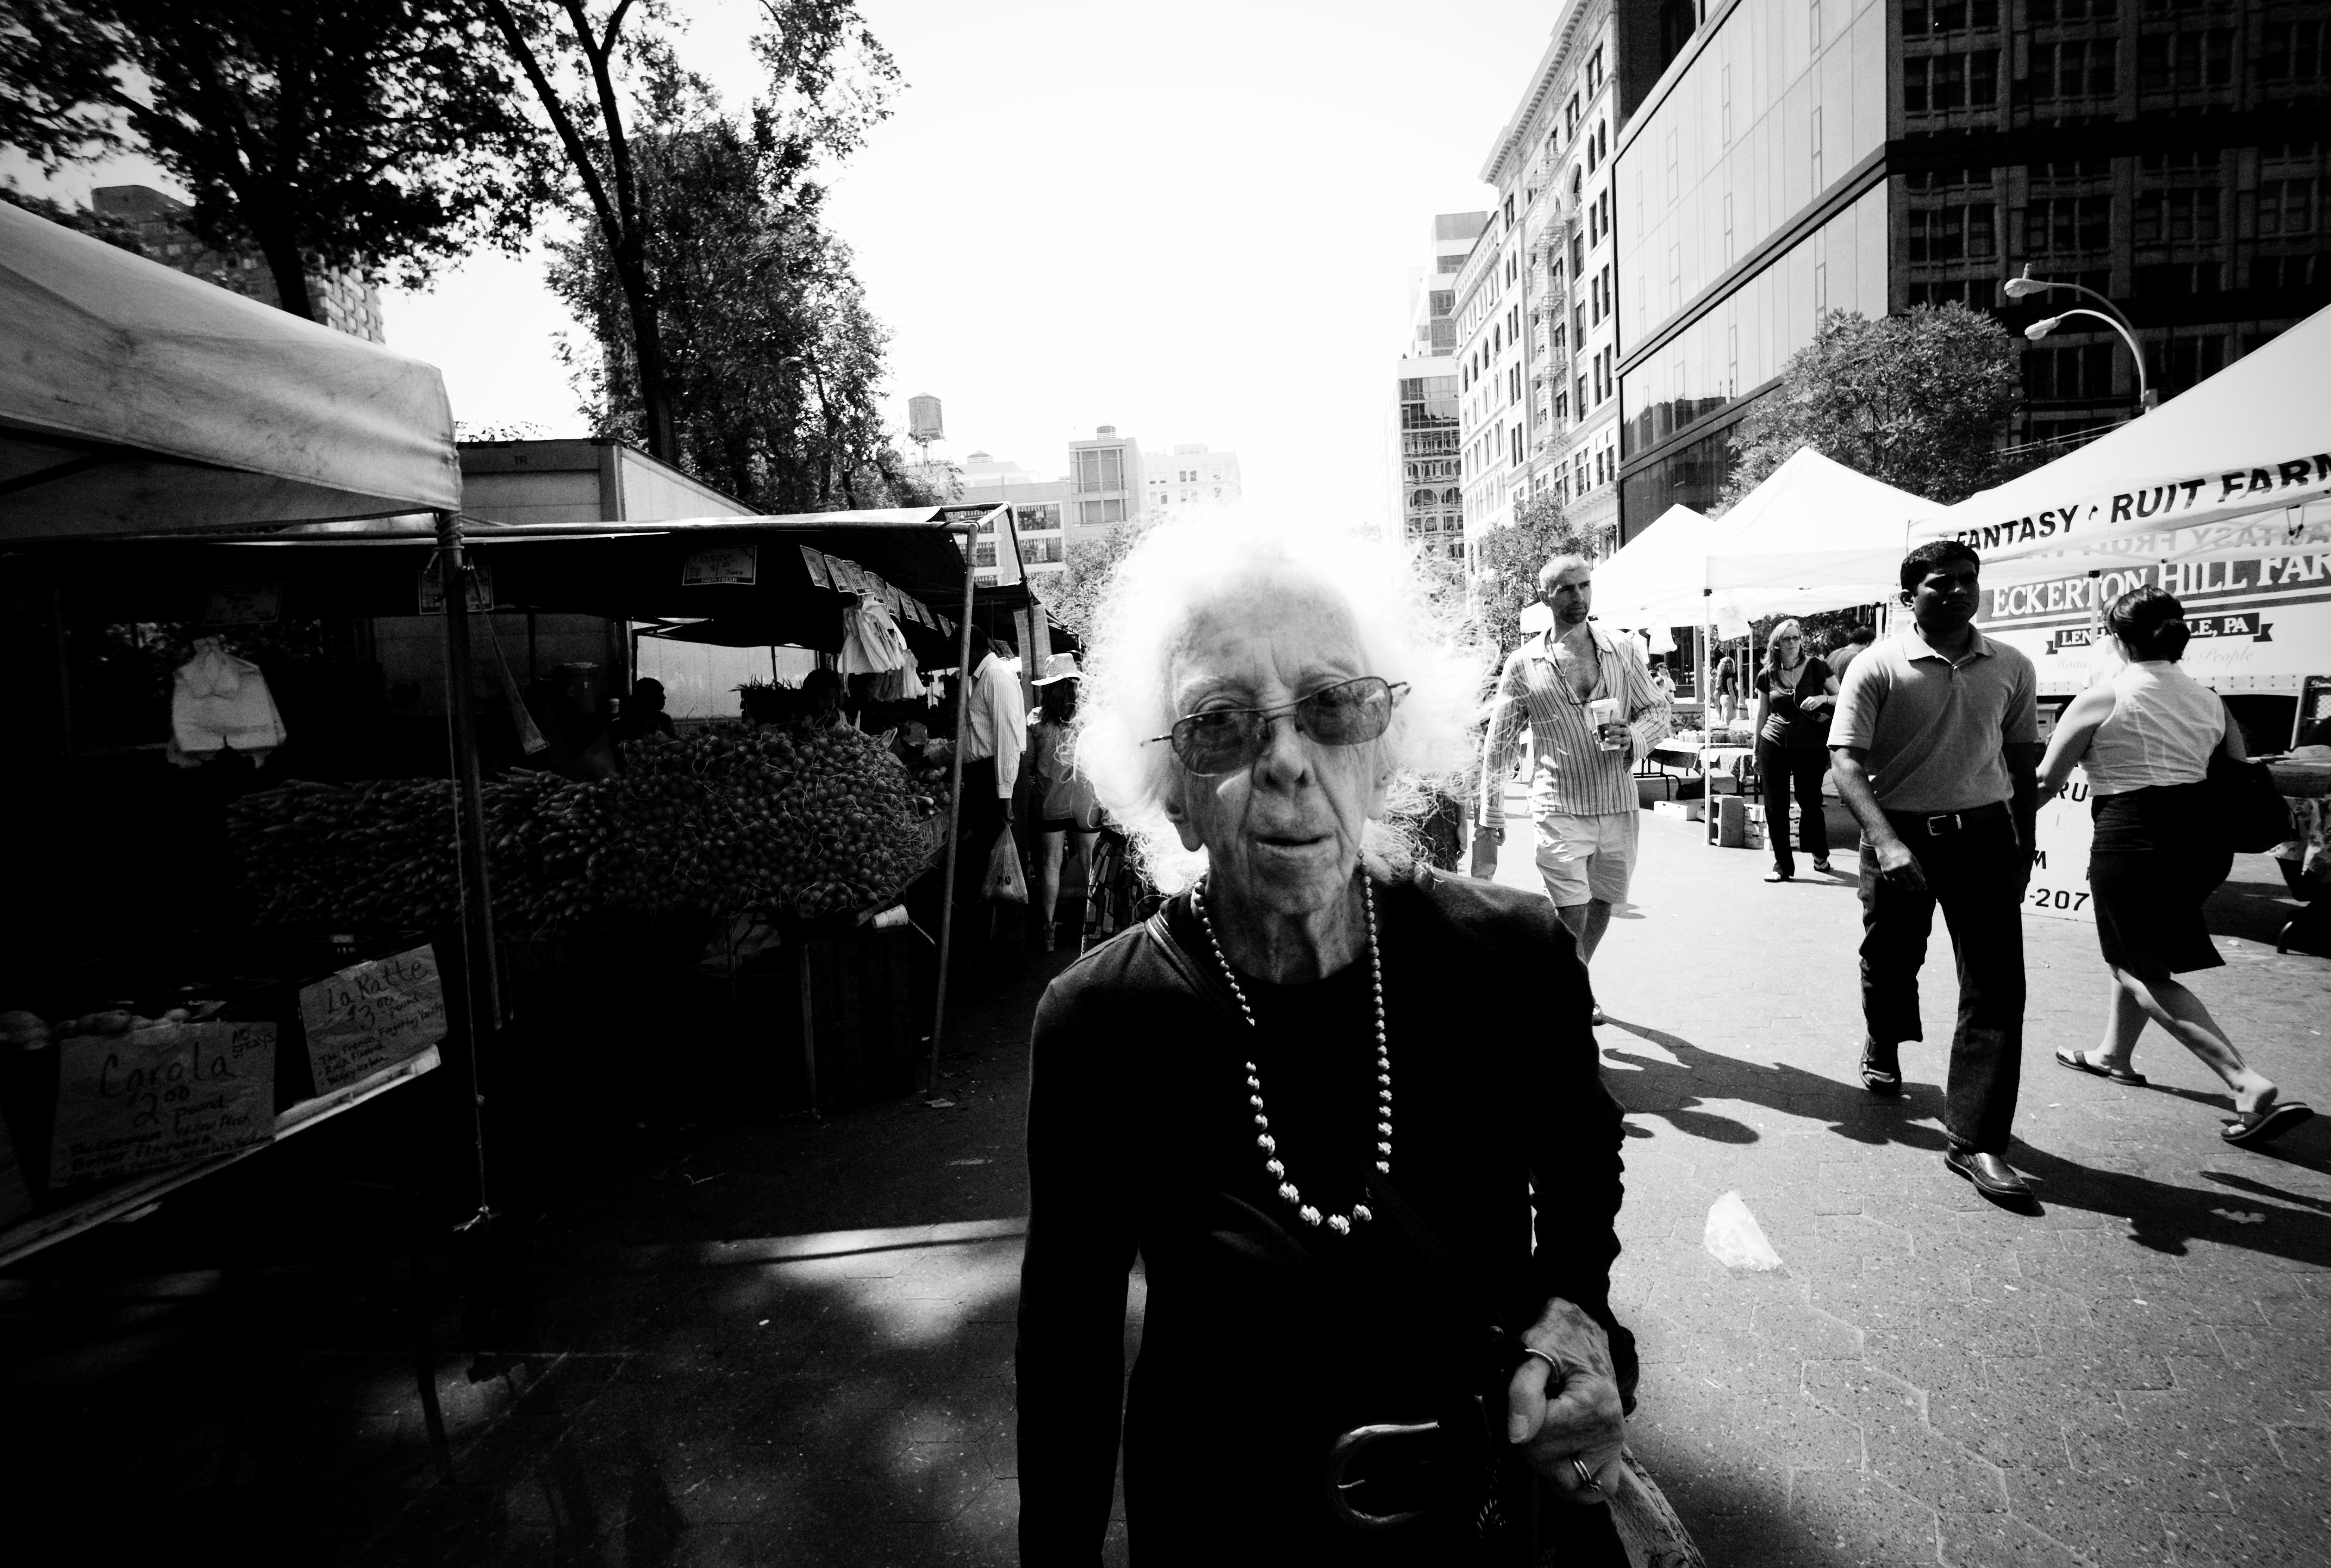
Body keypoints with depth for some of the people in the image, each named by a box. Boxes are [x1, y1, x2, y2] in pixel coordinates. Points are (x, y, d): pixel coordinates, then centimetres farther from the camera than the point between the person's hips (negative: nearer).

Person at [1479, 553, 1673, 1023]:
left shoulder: (1624, 650, 6)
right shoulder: (1523, 664, 0)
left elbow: (1660, 711, 10)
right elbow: (1499, 743, 2)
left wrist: (1632, 737, -13)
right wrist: (1491, 812, -1)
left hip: (1619, 804, 3)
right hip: (1560, 809, -3)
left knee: (1601, 906, 16)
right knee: (1571, 915, -9)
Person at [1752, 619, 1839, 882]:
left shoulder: (1815, 667, -2)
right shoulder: (1767, 675, 4)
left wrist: (1823, 698, -17)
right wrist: (1757, 751, 14)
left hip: (1812, 747, -2)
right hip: (1775, 745, 2)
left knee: (1810, 802, 5)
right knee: (1775, 806, 1)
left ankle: (1820, 855, 31)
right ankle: (1782, 864, 11)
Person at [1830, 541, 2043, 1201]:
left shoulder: (2012, 668, 4)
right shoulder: (1877, 667, -9)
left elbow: (2022, 758, 15)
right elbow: (1846, 760, -15)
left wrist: (2024, 841, 16)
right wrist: (1886, 842, -26)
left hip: (1984, 832, 3)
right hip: (1899, 834, -2)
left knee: (1997, 987, -4)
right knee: (1890, 961, 15)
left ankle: (1976, 1141, 3)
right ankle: (1883, 1048, 48)